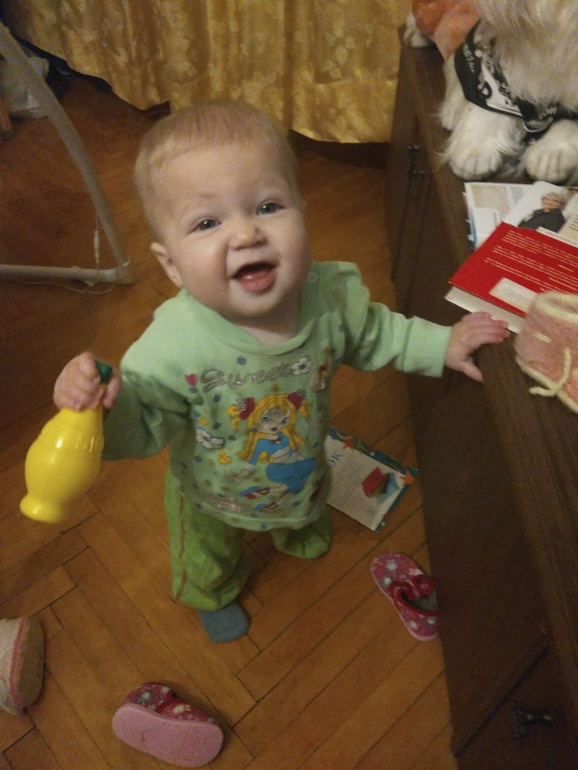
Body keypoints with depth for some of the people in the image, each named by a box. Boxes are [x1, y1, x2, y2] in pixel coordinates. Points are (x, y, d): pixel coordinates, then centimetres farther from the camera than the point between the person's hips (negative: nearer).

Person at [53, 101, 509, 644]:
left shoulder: (334, 294, -29)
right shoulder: (174, 347, -41)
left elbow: (373, 336, -7)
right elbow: (143, 426, -28)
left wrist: (441, 344, -9)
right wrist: (104, 404, -49)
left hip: (303, 470, 4)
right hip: (212, 495, -3)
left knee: (308, 520, 40)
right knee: (207, 559, 32)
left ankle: (299, 534, 80)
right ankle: (215, 594, 70)